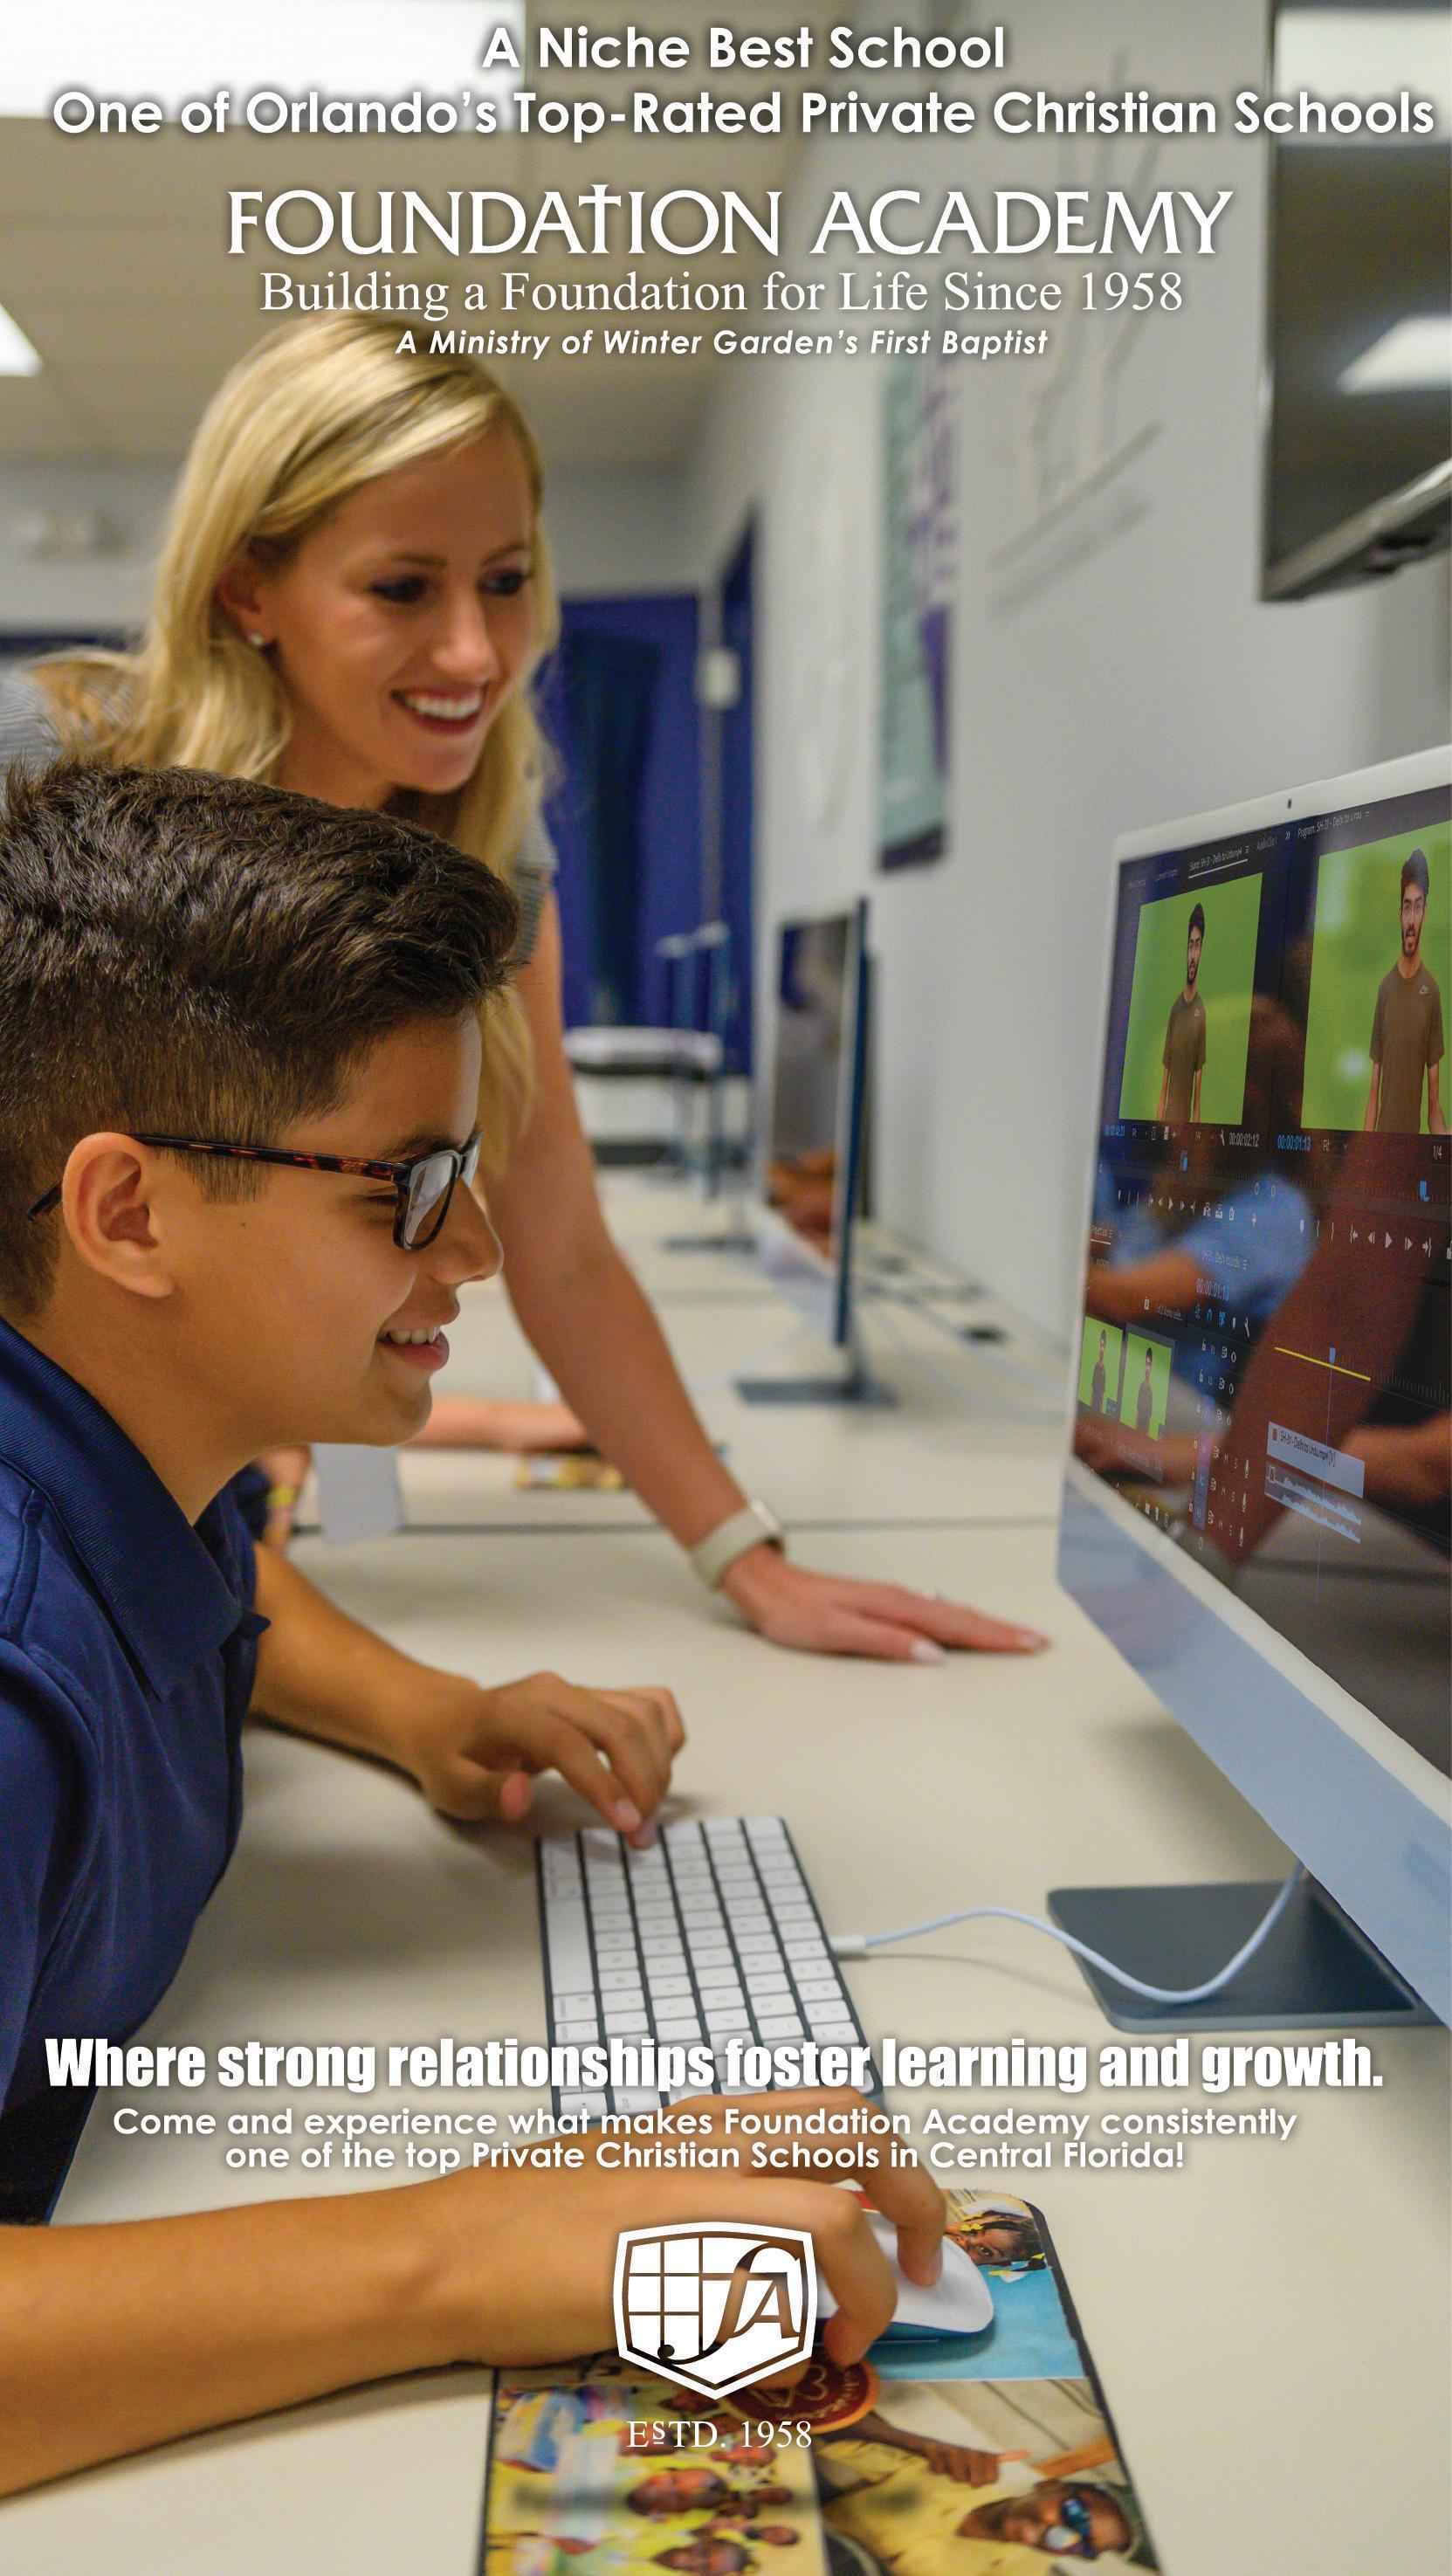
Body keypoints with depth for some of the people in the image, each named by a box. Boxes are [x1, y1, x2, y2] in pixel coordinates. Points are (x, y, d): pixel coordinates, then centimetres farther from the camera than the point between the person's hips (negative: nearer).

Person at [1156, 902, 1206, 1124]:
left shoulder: (1201, 1010, -6)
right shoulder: (1175, 1007, 8)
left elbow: (1199, 1072, -6)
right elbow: (1166, 1067, 11)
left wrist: (1196, 1117, -10)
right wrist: (1160, 1110, 6)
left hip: (1187, 1115, -4)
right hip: (1168, 1113, 4)